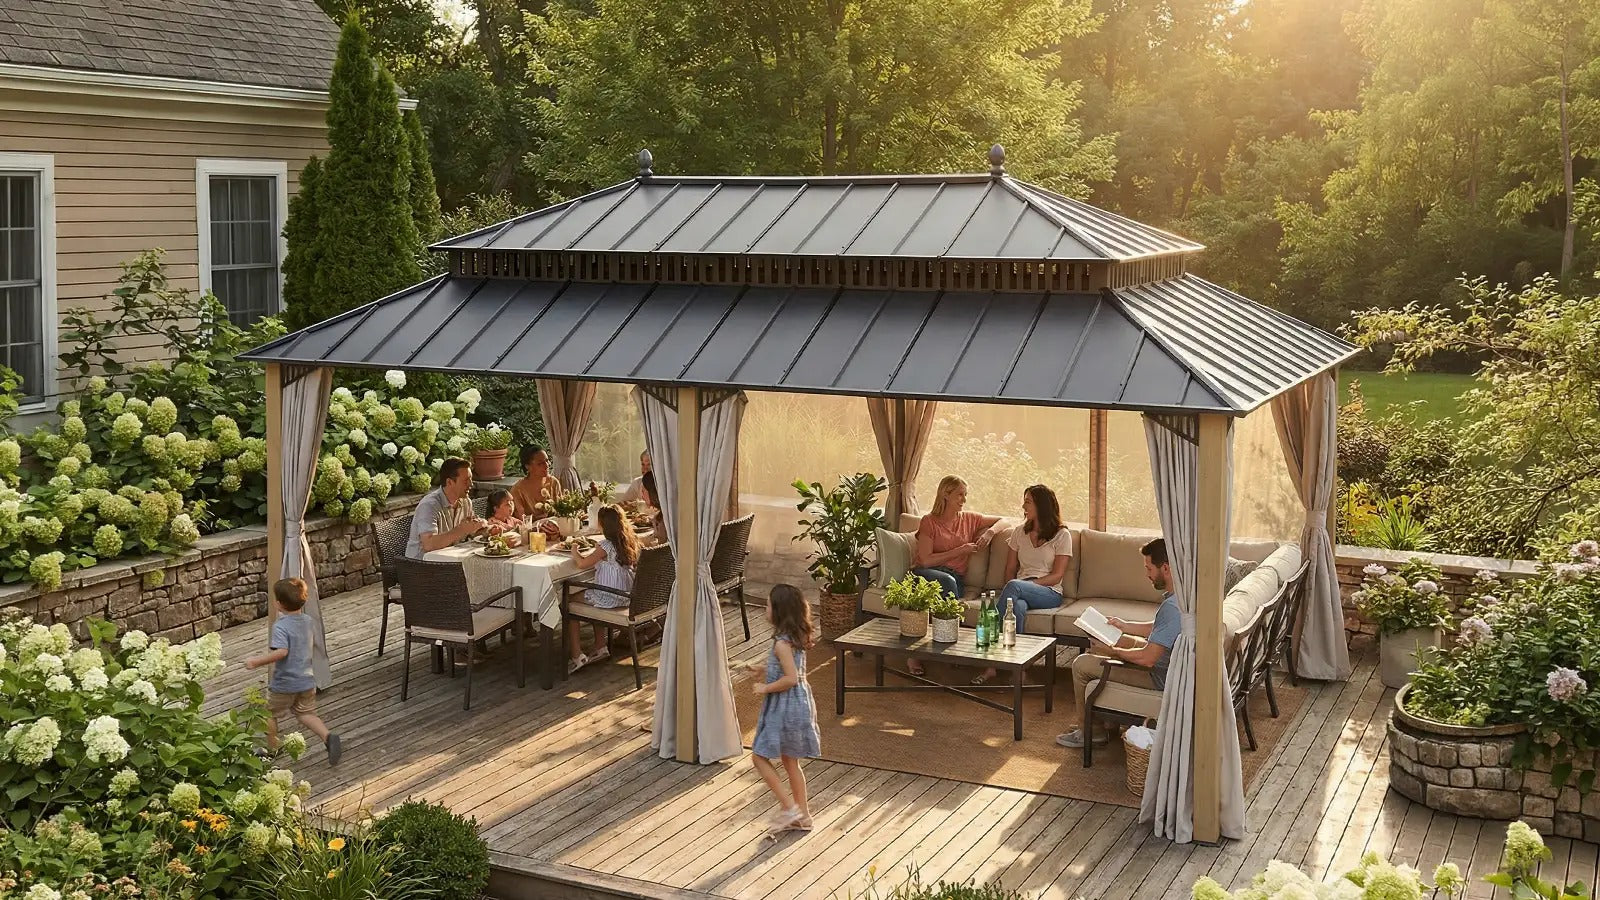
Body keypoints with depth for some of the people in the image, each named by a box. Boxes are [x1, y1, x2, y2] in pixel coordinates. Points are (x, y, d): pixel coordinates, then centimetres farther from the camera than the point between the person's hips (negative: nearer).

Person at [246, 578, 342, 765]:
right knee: (306, 713, 16)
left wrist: (256, 662, -29)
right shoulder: (307, 620, 0)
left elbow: (281, 652, -36)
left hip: (284, 684, -6)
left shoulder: (281, 626, -23)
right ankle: (328, 736, -7)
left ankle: (272, 749, 29)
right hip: (307, 681, 6)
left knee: (269, 713, 17)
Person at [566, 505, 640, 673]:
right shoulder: (631, 541, 4)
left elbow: (582, 564, -20)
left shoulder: (607, 545, -20)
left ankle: (576, 655, 5)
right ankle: (600, 648, 36)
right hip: (626, 596, 8)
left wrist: (575, 552, -1)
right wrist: (584, 554, 15)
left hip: (610, 599, -8)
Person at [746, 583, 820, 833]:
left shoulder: (782, 643, -23)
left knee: (759, 756, 3)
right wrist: (764, 668, 18)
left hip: (785, 708, -9)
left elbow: (791, 678, -29)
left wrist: (765, 688, -17)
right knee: (790, 761, 17)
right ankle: (802, 815, 25)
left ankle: (788, 807, 5)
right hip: (799, 703, 9)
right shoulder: (797, 637, 5)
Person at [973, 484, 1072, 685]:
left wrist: (1028, 583, -15)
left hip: (1049, 593, -3)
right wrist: (1012, 590, -5)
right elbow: (1010, 569, 16)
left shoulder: (1061, 535, 5)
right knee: (1017, 606, -37)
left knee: (1014, 586, -36)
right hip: (1022, 592, 3)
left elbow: (1057, 576, -3)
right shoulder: (1019, 532, 20)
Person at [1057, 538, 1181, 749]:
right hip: (1168, 661, 10)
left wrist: (1114, 651, -13)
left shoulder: (1172, 606, -32)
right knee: (1100, 643, 24)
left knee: (1082, 665, -3)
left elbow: (1148, 659, -30)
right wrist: (1124, 626, 9)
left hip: (1160, 677, -10)